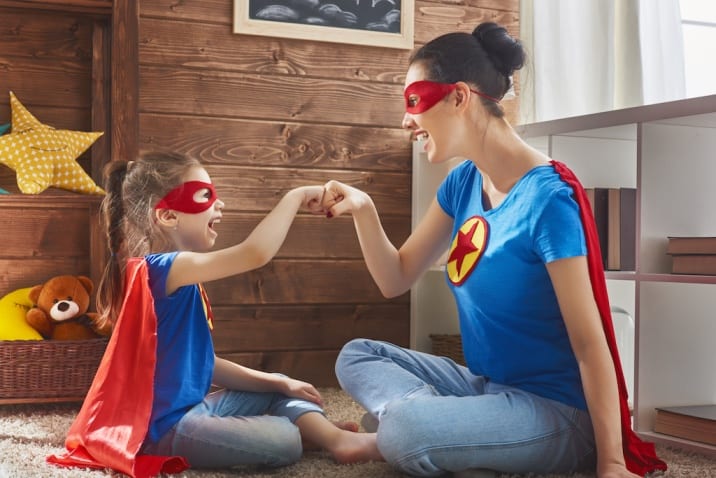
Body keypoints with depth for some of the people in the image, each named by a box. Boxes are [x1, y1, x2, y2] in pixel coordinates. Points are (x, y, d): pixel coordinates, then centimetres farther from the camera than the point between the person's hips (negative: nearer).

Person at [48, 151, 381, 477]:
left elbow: (202, 363, 15)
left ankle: (337, 439, -1)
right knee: (284, 439, -18)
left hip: (191, 406, 11)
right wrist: (296, 197, -18)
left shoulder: (180, 278, 13)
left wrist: (278, 383, 10)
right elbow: (255, 254, -31)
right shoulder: (161, 268, -18)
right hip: (164, 427, -11)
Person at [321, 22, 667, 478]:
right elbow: (396, 279, 10)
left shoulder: (548, 198, -21)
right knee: (356, 356, 7)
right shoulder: (463, 183, 4)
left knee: (405, 432, -32)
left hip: (556, 411, -9)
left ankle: (392, 426, -1)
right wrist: (363, 210, -7)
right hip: (486, 385, 9)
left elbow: (590, 342, -21)